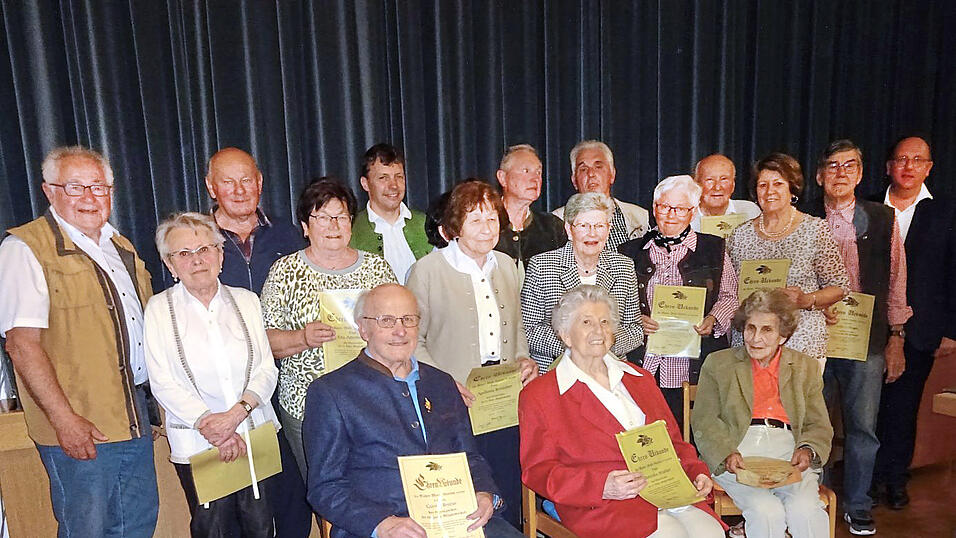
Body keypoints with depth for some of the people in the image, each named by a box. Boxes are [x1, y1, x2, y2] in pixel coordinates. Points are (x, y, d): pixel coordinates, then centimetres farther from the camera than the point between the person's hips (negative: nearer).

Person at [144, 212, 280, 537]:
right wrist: (208, 425, -15)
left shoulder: (246, 301, 5)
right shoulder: (159, 309, -1)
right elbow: (162, 384, -6)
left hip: (256, 435, 2)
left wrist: (236, 413, -14)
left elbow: (267, 369, 1)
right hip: (196, 445, -2)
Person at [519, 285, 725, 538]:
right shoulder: (538, 395, 1)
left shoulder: (640, 378, 21)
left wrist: (696, 472, 2)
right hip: (602, 508, -5)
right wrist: (601, 487, -18)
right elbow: (538, 470, -4)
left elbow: (672, 441, 23)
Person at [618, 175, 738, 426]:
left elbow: (730, 296, 11)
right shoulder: (631, 251, 12)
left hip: (697, 365, 0)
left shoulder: (714, 248, 11)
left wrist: (713, 320, -7)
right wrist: (636, 320, -6)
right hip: (644, 364, 1)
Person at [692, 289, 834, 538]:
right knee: (766, 512, -26)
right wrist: (727, 453, -15)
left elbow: (819, 426, 15)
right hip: (737, 453, -2)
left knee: (804, 510, -26)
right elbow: (704, 421, 4)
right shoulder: (718, 363, 10)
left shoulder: (806, 368, 18)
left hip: (788, 452, 2)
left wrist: (807, 450, -8)